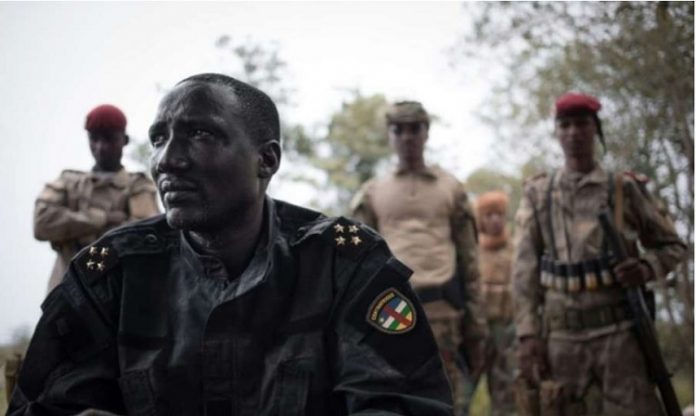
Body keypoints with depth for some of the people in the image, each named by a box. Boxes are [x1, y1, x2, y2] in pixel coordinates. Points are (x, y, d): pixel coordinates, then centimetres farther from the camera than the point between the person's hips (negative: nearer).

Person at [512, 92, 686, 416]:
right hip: (561, 337, 1)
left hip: (619, 332, -1)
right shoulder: (537, 194, 10)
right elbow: (525, 269, 6)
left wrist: (646, 267, -8)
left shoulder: (625, 188, 7)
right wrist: (528, 335, -3)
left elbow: (672, 246, 14)